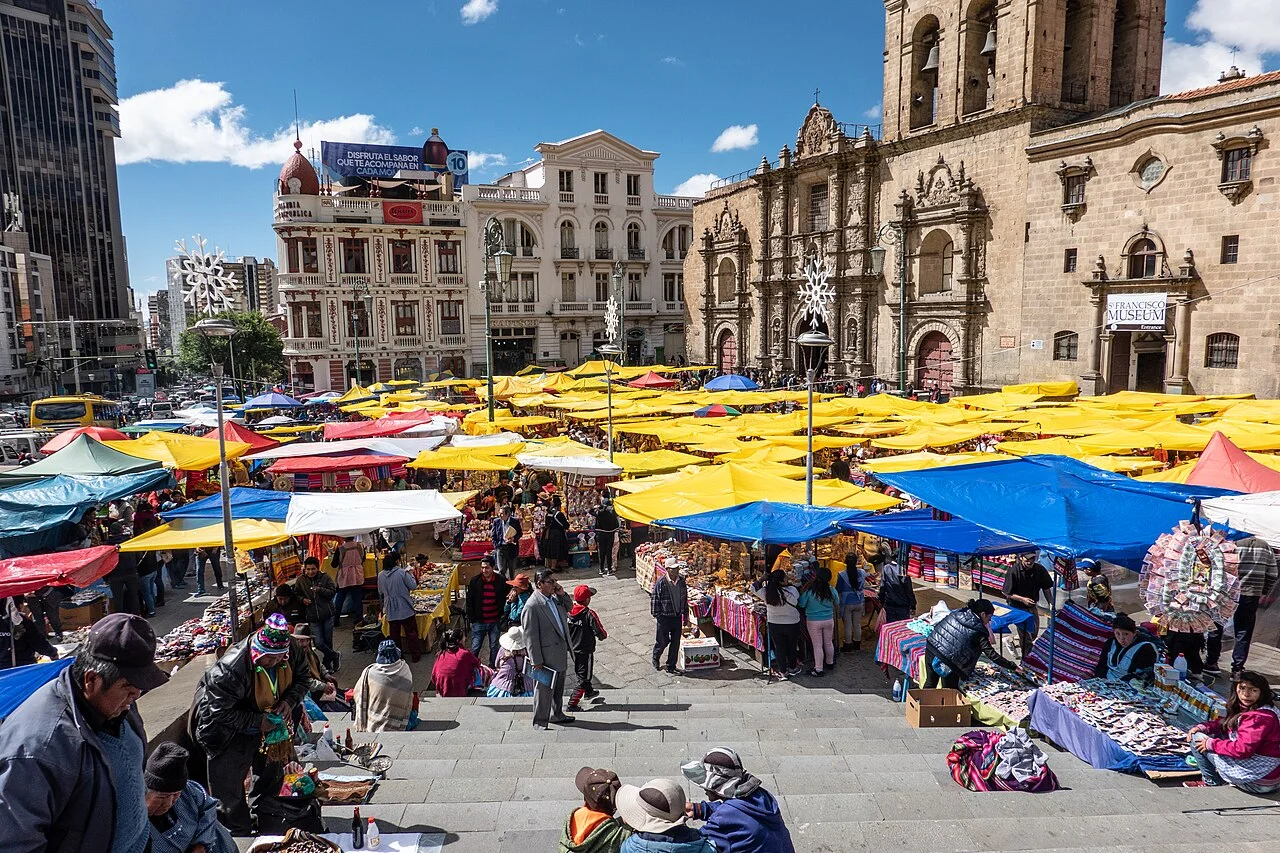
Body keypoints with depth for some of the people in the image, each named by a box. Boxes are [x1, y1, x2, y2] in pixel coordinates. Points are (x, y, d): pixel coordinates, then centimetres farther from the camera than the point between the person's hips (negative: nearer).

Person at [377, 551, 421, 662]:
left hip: (391, 611, 4)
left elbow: (380, 591, 10)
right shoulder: (402, 572, -16)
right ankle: (416, 655, 15)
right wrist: (411, 576, 5)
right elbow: (413, 586, -10)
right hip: (405, 608, -4)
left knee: (394, 634, 16)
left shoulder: (381, 575, -2)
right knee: (411, 632, 8)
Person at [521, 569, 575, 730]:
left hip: (560, 653, 8)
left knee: (558, 687, 23)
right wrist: (536, 661, -19)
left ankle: (557, 714, 40)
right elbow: (530, 636, -20)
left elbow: (568, 608, 22)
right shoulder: (532, 606, -22)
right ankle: (540, 722, 21)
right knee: (544, 690, 5)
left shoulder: (553, 598, 2)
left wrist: (562, 594, 1)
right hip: (546, 656, -8)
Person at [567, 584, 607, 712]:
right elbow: (600, 633, -19)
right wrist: (604, 635, 4)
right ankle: (572, 703, 2)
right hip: (585, 651, -7)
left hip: (572, 649, 7)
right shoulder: (589, 614, -24)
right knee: (583, 678, 5)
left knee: (580, 672, 27)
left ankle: (589, 692, 48)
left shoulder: (568, 611, -8)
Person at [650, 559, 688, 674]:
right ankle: (655, 659, 38)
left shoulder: (681, 580, -2)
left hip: (677, 617, 5)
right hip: (664, 617, -5)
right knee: (663, 641, 9)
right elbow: (654, 599, -12)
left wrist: (685, 615, 12)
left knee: (675, 643, 9)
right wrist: (656, 615, -11)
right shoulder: (661, 582, -19)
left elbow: (685, 598, 10)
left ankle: (671, 667, 22)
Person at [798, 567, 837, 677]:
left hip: (813, 622, -3)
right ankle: (830, 663, 39)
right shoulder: (831, 590, -10)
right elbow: (836, 603, 7)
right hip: (829, 620, 3)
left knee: (817, 646, 5)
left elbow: (801, 605, -8)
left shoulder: (809, 591, -19)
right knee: (829, 643, 20)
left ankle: (818, 669, 12)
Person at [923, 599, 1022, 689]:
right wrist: (1014, 666, 3)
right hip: (948, 662, -6)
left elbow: (937, 627, 16)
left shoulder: (957, 612, 9)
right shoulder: (979, 631, -7)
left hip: (930, 647, 6)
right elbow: (992, 655, -5)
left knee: (930, 682, 24)